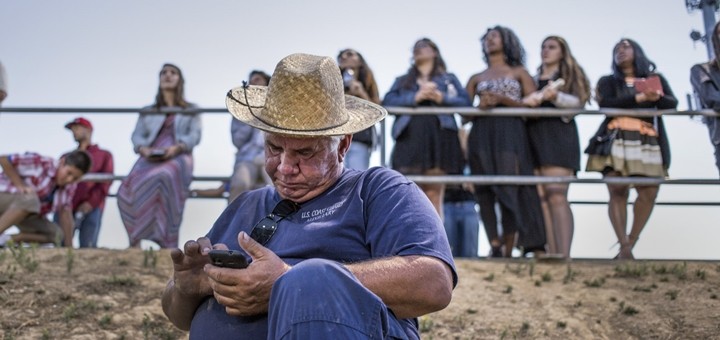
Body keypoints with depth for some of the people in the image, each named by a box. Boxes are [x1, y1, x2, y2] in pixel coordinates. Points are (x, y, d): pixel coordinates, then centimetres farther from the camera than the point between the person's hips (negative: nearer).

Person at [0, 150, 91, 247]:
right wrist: (20, 186, -25)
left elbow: (65, 213, -4)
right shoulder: (41, 163, -23)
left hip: (27, 215, 7)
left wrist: (69, 246, -9)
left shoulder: (69, 187, -4)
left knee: (57, 234, -10)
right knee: (31, 200, -38)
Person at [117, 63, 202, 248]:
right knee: (129, 187, -30)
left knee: (162, 178, -39)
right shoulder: (147, 112, 30)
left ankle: (168, 245, -42)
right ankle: (135, 241, -30)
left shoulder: (191, 110, 24)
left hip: (178, 157, -3)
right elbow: (137, 136, 16)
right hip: (150, 158, 3)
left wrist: (177, 147, -14)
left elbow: (194, 135, 7)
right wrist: (143, 149, -9)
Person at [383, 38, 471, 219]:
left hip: (438, 138, -1)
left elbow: (466, 102, 8)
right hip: (410, 139, 1)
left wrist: (441, 98, -8)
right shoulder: (402, 80, 26)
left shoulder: (449, 78, 23)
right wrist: (415, 97, -7)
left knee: (434, 196, -8)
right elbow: (387, 101, 6)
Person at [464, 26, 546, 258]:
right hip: (482, 136, 3)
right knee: (485, 191, -6)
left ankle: (508, 252, -11)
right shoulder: (476, 78, 21)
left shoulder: (519, 72, 15)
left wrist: (502, 100, -7)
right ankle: (495, 249, -7)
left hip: (511, 134, -3)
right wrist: (480, 106, -7)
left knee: (511, 190, -12)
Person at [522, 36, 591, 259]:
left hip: (558, 135, -4)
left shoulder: (570, 74, 15)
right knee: (540, 198, -7)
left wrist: (555, 96, -17)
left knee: (556, 195, -18)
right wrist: (528, 101, -4)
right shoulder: (533, 79, 26)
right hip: (533, 137, 4)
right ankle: (551, 255, -10)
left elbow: (578, 102, -1)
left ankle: (564, 255, -25)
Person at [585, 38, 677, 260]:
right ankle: (624, 247, -20)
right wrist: (639, 98, -12)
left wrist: (655, 97, -14)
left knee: (649, 193, -11)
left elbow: (672, 103, 7)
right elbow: (605, 104, -4)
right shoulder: (608, 81, 17)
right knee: (618, 192, -17)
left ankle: (630, 245, -3)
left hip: (648, 143, 2)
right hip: (616, 141, -2)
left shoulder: (655, 79, 22)